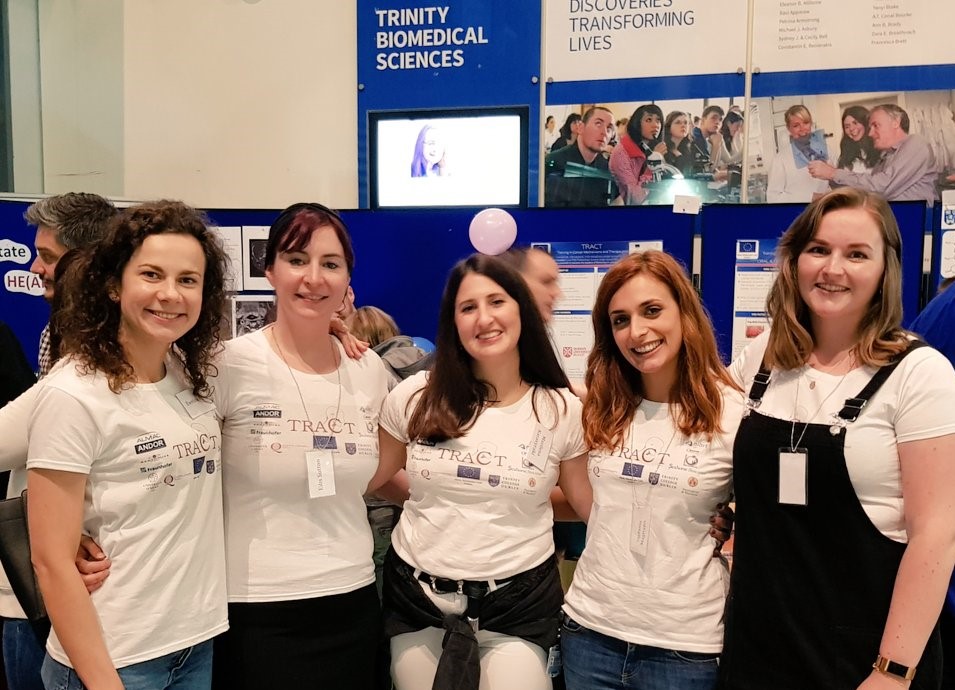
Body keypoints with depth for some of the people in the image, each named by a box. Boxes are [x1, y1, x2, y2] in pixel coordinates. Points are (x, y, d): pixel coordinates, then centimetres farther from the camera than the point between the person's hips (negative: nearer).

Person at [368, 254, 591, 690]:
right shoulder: (415, 397, -5)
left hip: (517, 605, -1)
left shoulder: (562, 410, -6)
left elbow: (593, 506, 3)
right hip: (415, 597, 2)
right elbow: (367, 479, 9)